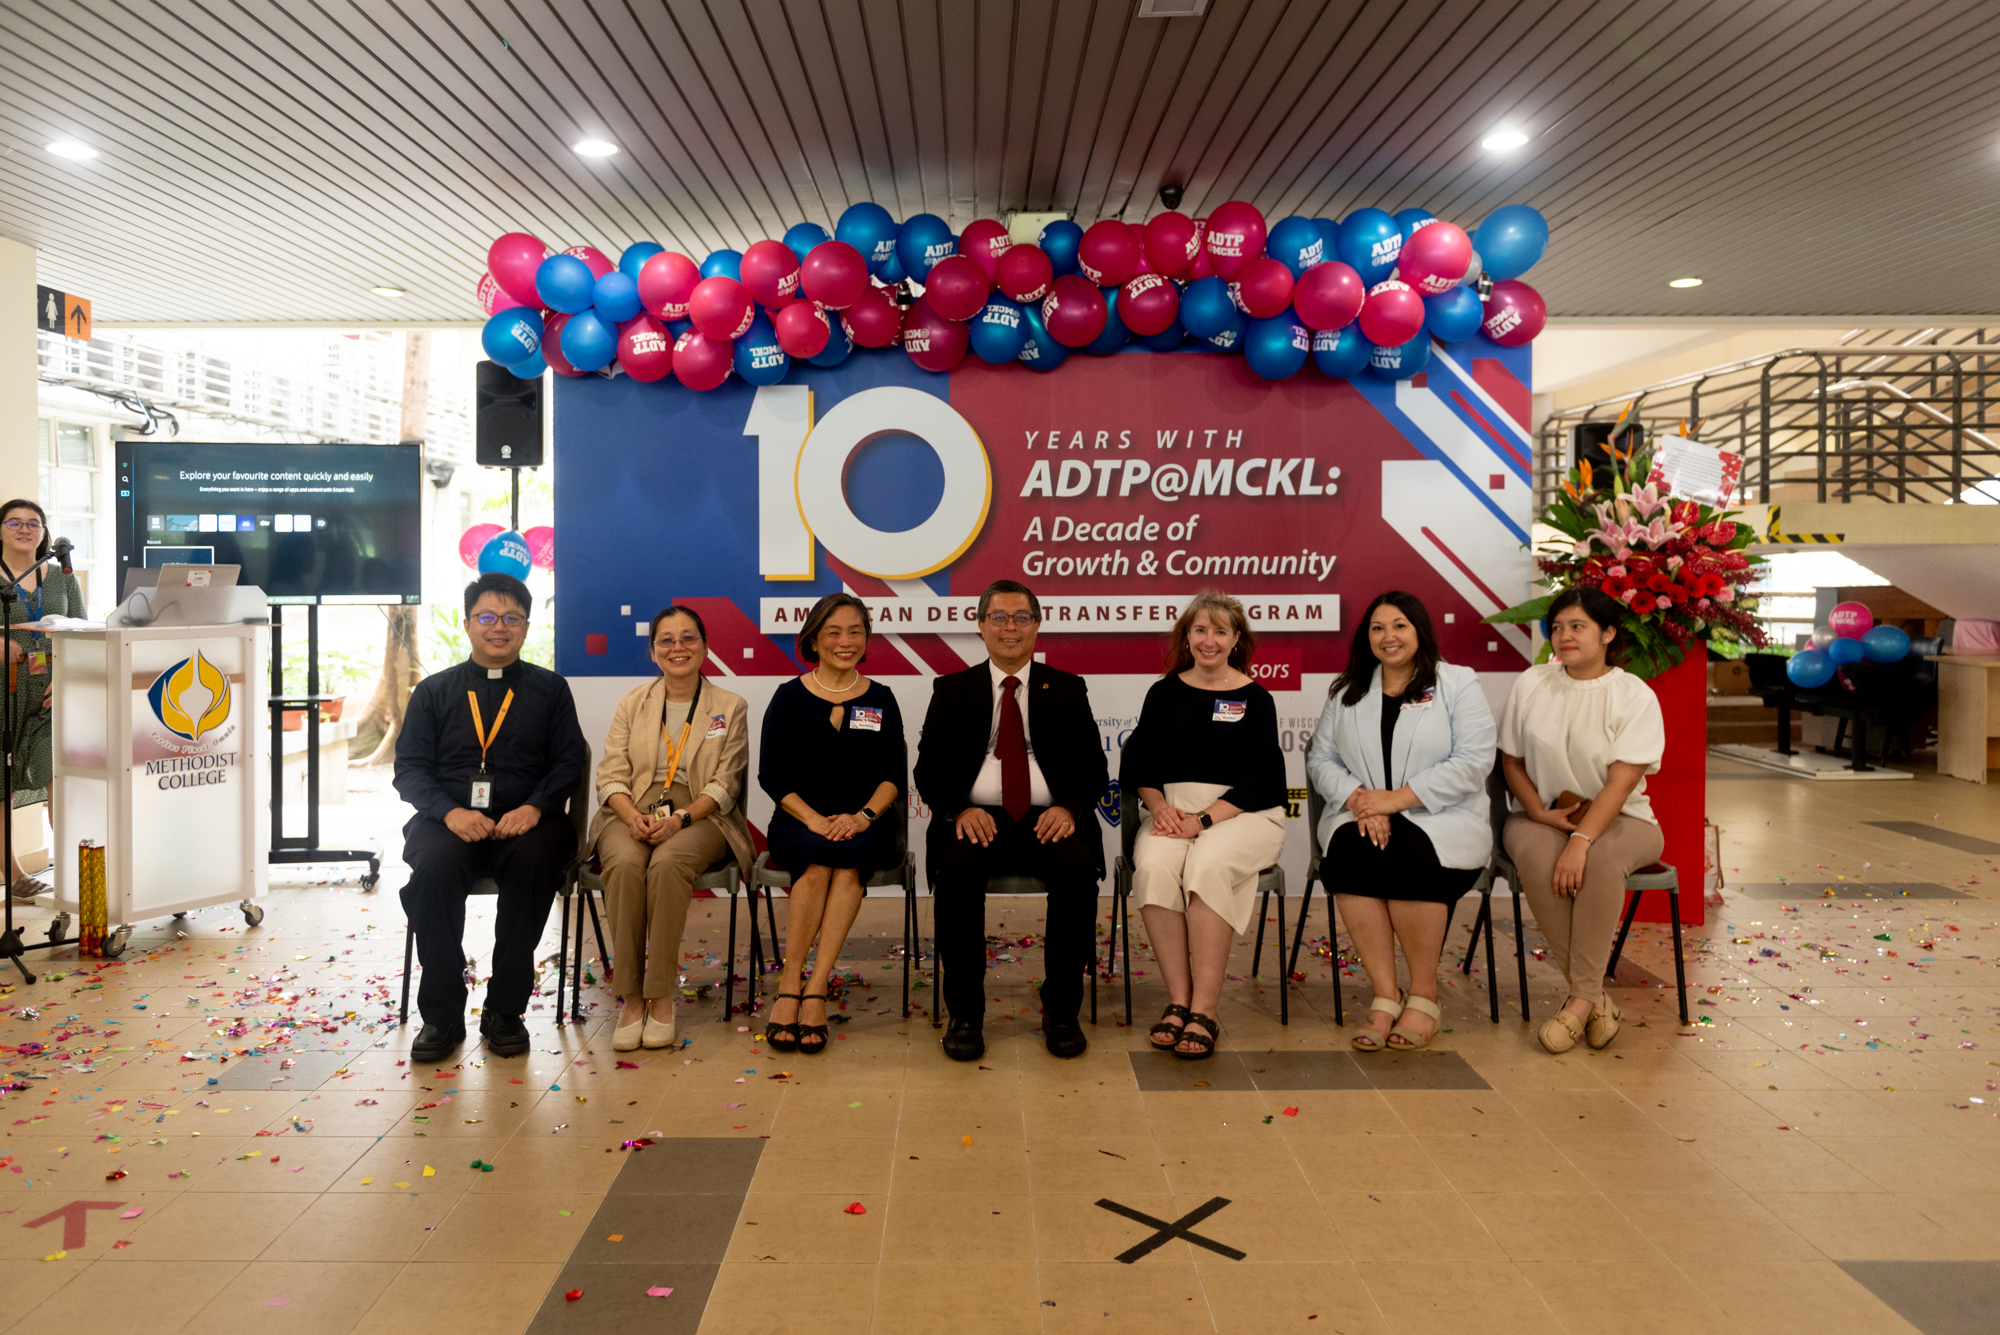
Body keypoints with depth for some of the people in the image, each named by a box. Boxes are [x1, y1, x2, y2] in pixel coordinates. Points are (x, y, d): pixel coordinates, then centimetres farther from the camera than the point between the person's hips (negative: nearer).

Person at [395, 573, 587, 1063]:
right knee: (435, 867, -33)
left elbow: (569, 760, 6)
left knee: (534, 861, -35)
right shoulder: (434, 691, 16)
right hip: (449, 820, 1)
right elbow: (410, 767, 8)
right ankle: (442, 1014, -18)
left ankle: (505, 1011, -20)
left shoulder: (549, 689, 15)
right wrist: (450, 811, -11)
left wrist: (534, 807, -13)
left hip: (524, 821, 0)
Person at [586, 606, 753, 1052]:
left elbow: (724, 786, 1)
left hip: (698, 817, -2)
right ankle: (632, 997, -26)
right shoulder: (633, 702, 16)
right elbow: (611, 774, 7)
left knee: (668, 862, -35)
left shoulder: (730, 707, 9)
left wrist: (680, 818, -17)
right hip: (632, 812, 2)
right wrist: (633, 817, -14)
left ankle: (661, 997, -27)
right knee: (624, 863, -32)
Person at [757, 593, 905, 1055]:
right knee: (818, 862, -33)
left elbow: (894, 773, 5)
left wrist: (863, 816, -14)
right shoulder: (790, 696, 7)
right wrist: (813, 819, -15)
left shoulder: (881, 699, 11)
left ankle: (813, 990, -34)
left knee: (847, 861, -33)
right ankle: (790, 988, -27)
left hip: (863, 825, 1)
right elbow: (771, 773, 0)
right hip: (799, 821, -1)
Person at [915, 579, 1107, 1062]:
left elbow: (1092, 767, 9)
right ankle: (965, 1014, -18)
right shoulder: (952, 690, 13)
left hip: (1049, 820, 0)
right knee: (954, 872, -33)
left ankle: (1061, 1012, -14)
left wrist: (1068, 808, -12)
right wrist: (960, 809, -13)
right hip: (977, 819, 0)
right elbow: (930, 769, 7)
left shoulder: (1067, 689, 14)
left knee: (1078, 871, -31)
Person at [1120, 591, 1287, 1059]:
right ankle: (1178, 1000, -25)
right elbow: (1139, 761, 9)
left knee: (1208, 865, -34)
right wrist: (1160, 807, -11)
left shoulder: (1256, 699, 6)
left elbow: (1257, 779, -3)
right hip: (1172, 806, 2)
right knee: (1154, 866, -31)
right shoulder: (1165, 693, 14)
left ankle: (1204, 1011, -30)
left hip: (1241, 812, -2)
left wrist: (1204, 819, -16)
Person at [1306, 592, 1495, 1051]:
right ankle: (1384, 995, -24)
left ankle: (1424, 995, -18)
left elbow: (1474, 761, -6)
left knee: (1408, 854, -35)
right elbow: (1320, 759, 11)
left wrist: (1398, 798, -14)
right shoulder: (1346, 691, 18)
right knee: (1349, 851, -32)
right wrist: (1358, 798, -11)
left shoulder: (1457, 683, 6)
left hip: (1442, 820, -2)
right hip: (1361, 816, 3)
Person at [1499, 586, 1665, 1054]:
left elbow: (1622, 781, -16)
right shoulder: (1530, 685, 6)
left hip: (1619, 820, -2)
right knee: (1538, 857, -34)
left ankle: (1581, 998, -29)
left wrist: (1581, 839, -30)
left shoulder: (1635, 696, -5)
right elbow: (1511, 759, 9)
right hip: (1542, 817, 2)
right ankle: (1595, 998, -25)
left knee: (1601, 858, -38)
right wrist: (1539, 811, -9)